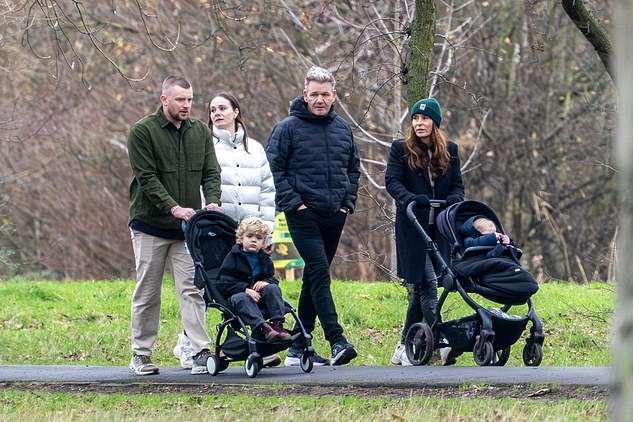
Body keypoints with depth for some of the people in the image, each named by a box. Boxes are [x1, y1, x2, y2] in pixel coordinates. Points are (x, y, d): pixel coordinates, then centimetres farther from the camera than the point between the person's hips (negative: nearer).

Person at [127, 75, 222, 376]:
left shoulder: (200, 131, 8)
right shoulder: (142, 132, -7)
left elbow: (210, 172, 6)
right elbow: (146, 178, -13)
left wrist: (212, 201, -15)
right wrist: (174, 208, -24)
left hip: (187, 227, 3)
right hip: (150, 225, -3)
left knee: (192, 289, -5)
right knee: (147, 293, 4)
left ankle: (200, 352, -10)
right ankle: (141, 354, 14)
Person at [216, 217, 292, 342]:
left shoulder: (264, 259, 14)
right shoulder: (233, 257, 0)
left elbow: (273, 279, 16)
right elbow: (223, 284, -9)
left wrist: (266, 282, -11)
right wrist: (245, 290, -23)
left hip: (261, 300, 4)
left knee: (272, 288, -22)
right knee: (240, 298, -37)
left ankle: (278, 324, -31)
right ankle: (261, 327, -54)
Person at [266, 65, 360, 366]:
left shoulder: (342, 128, 12)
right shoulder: (288, 128, -5)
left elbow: (353, 168, 23)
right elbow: (273, 169, -5)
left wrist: (348, 201, 11)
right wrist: (292, 201, -12)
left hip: (334, 216, 6)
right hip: (304, 215, -6)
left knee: (314, 279, 9)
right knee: (320, 274, -16)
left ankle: (299, 346, 13)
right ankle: (337, 341, -22)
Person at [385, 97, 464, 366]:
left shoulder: (449, 151, 13)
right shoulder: (401, 150, 4)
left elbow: (458, 185, 10)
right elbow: (392, 181, -7)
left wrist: (454, 199, -14)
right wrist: (410, 199, -27)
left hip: (439, 230, 3)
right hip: (412, 229, -3)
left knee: (421, 287, 2)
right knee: (427, 285, -13)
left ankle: (405, 349, 8)